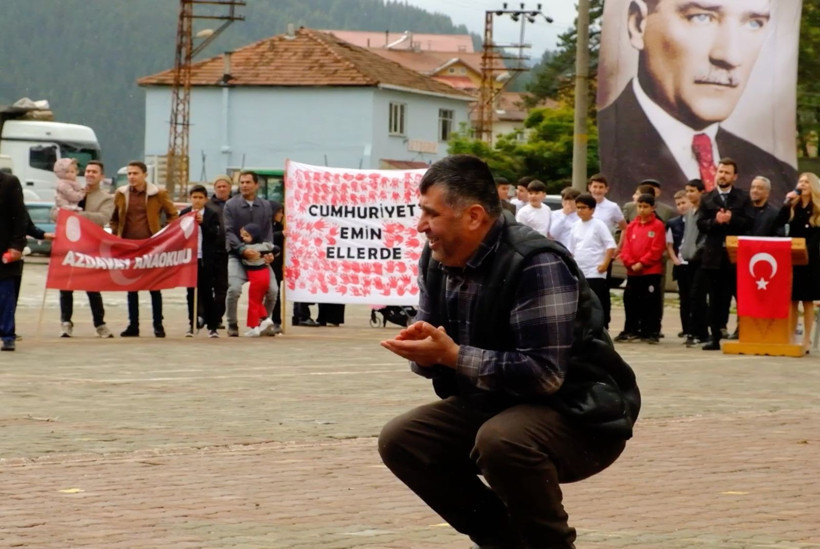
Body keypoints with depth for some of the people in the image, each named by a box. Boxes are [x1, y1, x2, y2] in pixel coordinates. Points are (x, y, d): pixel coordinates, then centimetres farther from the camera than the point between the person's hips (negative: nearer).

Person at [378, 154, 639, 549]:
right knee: (400, 440, -6)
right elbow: (436, 351, 9)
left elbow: (544, 374, -30)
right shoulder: (437, 261, 0)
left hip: (582, 417, -8)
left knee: (501, 440, -37)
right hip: (497, 406, 8)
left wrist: (453, 356, -29)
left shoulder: (536, 264, -26)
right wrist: (421, 348, -17)